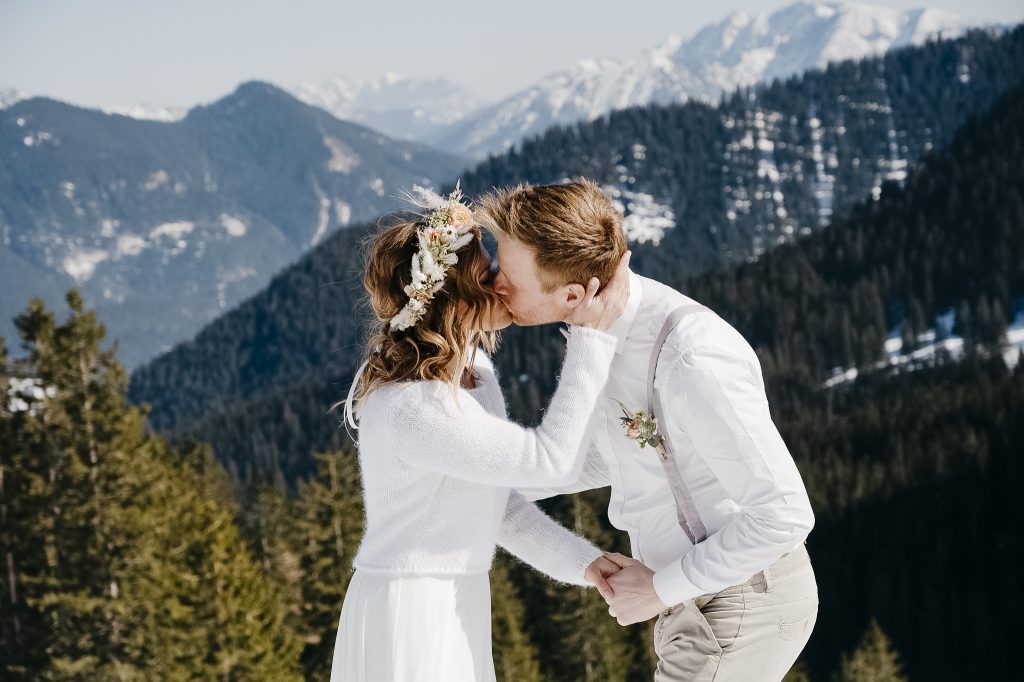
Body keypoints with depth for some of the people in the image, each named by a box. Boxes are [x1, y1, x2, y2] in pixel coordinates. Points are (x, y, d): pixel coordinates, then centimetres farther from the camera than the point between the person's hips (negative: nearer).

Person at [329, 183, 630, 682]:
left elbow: (499, 504, 8)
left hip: (452, 609, 9)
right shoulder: (414, 411, -26)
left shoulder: (473, 369, 4)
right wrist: (591, 337, -18)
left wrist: (581, 560, -2)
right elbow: (553, 459, -21)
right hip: (410, 621, -9)